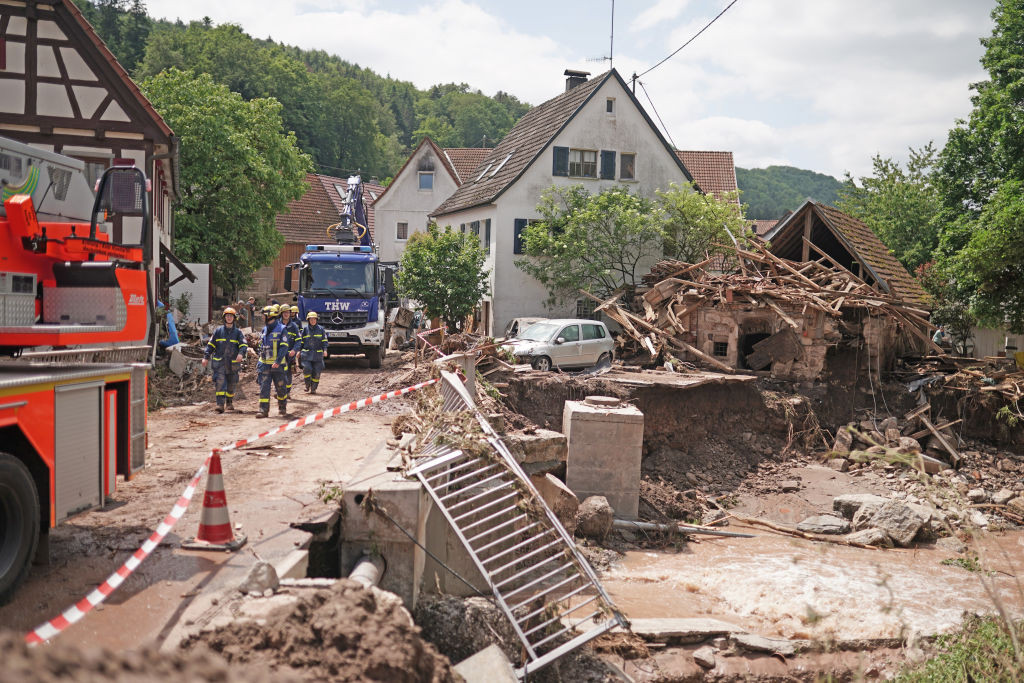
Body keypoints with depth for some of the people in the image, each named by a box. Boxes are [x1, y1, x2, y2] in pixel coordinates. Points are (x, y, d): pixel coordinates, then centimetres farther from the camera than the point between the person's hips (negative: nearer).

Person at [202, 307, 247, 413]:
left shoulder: (238, 332, 7)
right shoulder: (218, 331, 7)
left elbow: (244, 345, -2)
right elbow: (210, 345, 9)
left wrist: (241, 353, -23)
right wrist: (206, 357, 0)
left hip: (233, 363, 1)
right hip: (219, 362, -1)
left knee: (231, 384, 11)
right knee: (220, 382, -14)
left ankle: (229, 403, 29)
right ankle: (220, 404, -20)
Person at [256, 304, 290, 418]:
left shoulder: (281, 329, -5)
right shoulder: (264, 329, 14)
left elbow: (284, 347, -12)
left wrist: (278, 361, -22)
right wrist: (259, 362, 17)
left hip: (278, 365, -5)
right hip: (265, 364, 5)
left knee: (281, 387, 6)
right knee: (264, 387, -4)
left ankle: (282, 407, 25)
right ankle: (263, 410, -5)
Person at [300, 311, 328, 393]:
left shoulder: (321, 329, 5)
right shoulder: (305, 330, 7)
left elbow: (324, 341, 4)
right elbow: (301, 341, 13)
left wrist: (325, 350, -10)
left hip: (318, 354, 0)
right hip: (307, 354, 0)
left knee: (316, 371, 1)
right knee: (307, 369, -15)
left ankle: (313, 388, 14)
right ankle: (307, 385, 8)